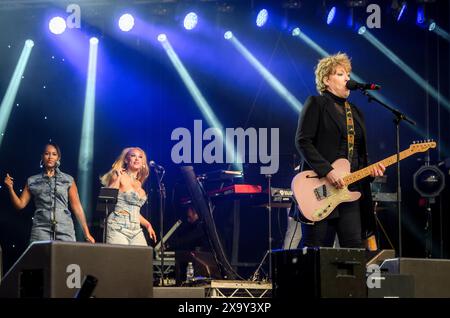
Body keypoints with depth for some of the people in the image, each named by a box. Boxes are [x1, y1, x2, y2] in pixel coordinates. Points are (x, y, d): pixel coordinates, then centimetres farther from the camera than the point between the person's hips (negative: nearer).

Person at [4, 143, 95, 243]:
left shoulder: (68, 180, 8)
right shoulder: (32, 181, 12)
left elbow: (77, 207, 7)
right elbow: (20, 204, 11)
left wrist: (87, 234, 2)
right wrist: (10, 188, -5)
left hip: (65, 230, 0)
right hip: (41, 229, 0)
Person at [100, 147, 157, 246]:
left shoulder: (138, 184, 19)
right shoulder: (119, 176, -1)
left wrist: (147, 224, 18)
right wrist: (117, 178, -15)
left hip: (136, 230, 7)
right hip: (118, 228, -7)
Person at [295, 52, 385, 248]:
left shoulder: (355, 112, 21)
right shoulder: (316, 104, 0)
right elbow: (302, 142, -11)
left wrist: (370, 168, 2)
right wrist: (327, 171, -19)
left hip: (352, 189, 6)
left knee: (354, 248, 0)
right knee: (316, 248, -4)